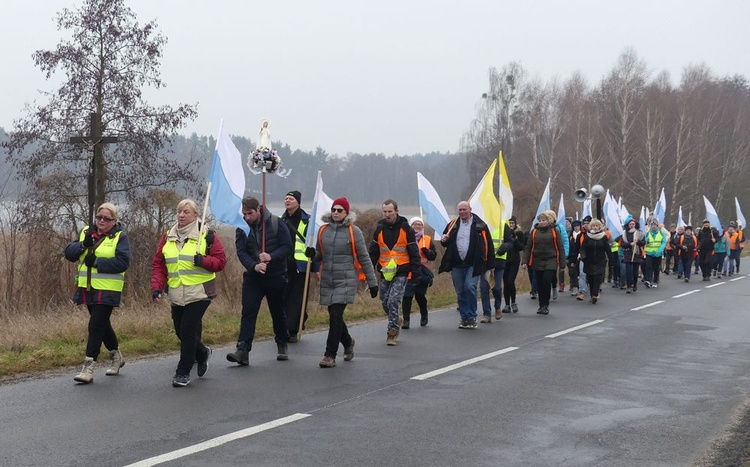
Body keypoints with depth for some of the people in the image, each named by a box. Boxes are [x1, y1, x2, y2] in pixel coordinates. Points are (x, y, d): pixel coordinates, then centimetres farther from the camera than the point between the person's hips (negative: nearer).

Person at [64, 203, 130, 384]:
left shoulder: (120, 237, -3)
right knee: (102, 324, 18)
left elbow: (123, 262, -16)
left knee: (96, 326, -11)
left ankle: (89, 367, -11)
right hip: (87, 288, 6)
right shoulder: (85, 233, 13)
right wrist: (83, 245, -15)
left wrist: (97, 262, -20)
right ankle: (116, 356, 37)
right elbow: (69, 253, 4)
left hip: (108, 290, -6)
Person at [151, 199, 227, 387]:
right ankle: (202, 353, 39)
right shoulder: (168, 237, 11)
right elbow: (158, 264, 11)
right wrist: (157, 286, -2)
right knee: (181, 331, 10)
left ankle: (183, 372, 1)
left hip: (199, 292, -5)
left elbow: (220, 261, -2)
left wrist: (203, 261, -21)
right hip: (177, 294, 5)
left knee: (188, 330, -10)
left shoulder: (207, 235, -2)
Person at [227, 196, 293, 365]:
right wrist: (254, 266, -25)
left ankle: (282, 345, 32)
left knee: (278, 313, 11)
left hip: (276, 276, -1)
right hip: (252, 277, 1)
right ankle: (243, 350, -15)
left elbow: (287, 247, -10)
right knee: (248, 312, -10)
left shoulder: (277, 223, -8)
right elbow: (241, 251, -7)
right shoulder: (242, 227, -1)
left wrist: (271, 256, -27)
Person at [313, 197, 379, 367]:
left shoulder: (353, 231, -4)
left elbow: (364, 258, -1)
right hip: (327, 280, 5)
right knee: (334, 316, 12)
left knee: (336, 317, -12)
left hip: (346, 280, -5)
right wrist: (311, 255, -5)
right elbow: (319, 255, 19)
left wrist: (372, 282, 0)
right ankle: (348, 342, 40)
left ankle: (330, 356, -7)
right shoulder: (323, 230, 8)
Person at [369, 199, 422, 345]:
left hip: (401, 273, -4)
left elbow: (414, 253, -2)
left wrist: (416, 273, -7)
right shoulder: (379, 229, 7)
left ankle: (392, 332, -6)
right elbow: (373, 252, 12)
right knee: (385, 303, 8)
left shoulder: (405, 229, -3)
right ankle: (397, 320, 36)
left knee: (393, 301, -15)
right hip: (385, 272, 4)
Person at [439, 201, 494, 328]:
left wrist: (489, 264, -4)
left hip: (473, 265, -4)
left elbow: (488, 245, -1)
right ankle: (464, 318, 17)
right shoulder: (453, 225, 10)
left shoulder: (479, 225, -1)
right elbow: (446, 242, 19)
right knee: (460, 292, 7)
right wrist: (444, 240, -6)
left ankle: (472, 317, -6)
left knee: (470, 287, -18)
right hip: (456, 265, 4)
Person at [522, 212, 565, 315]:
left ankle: (545, 305, -3)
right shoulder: (534, 232, 8)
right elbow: (527, 248, 7)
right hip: (537, 261, 3)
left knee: (547, 280, -16)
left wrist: (562, 264, -2)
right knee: (540, 284, 7)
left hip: (551, 260, -3)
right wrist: (525, 261, -2)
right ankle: (541, 306, 18)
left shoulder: (554, 231, 2)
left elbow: (560, 248, 2)